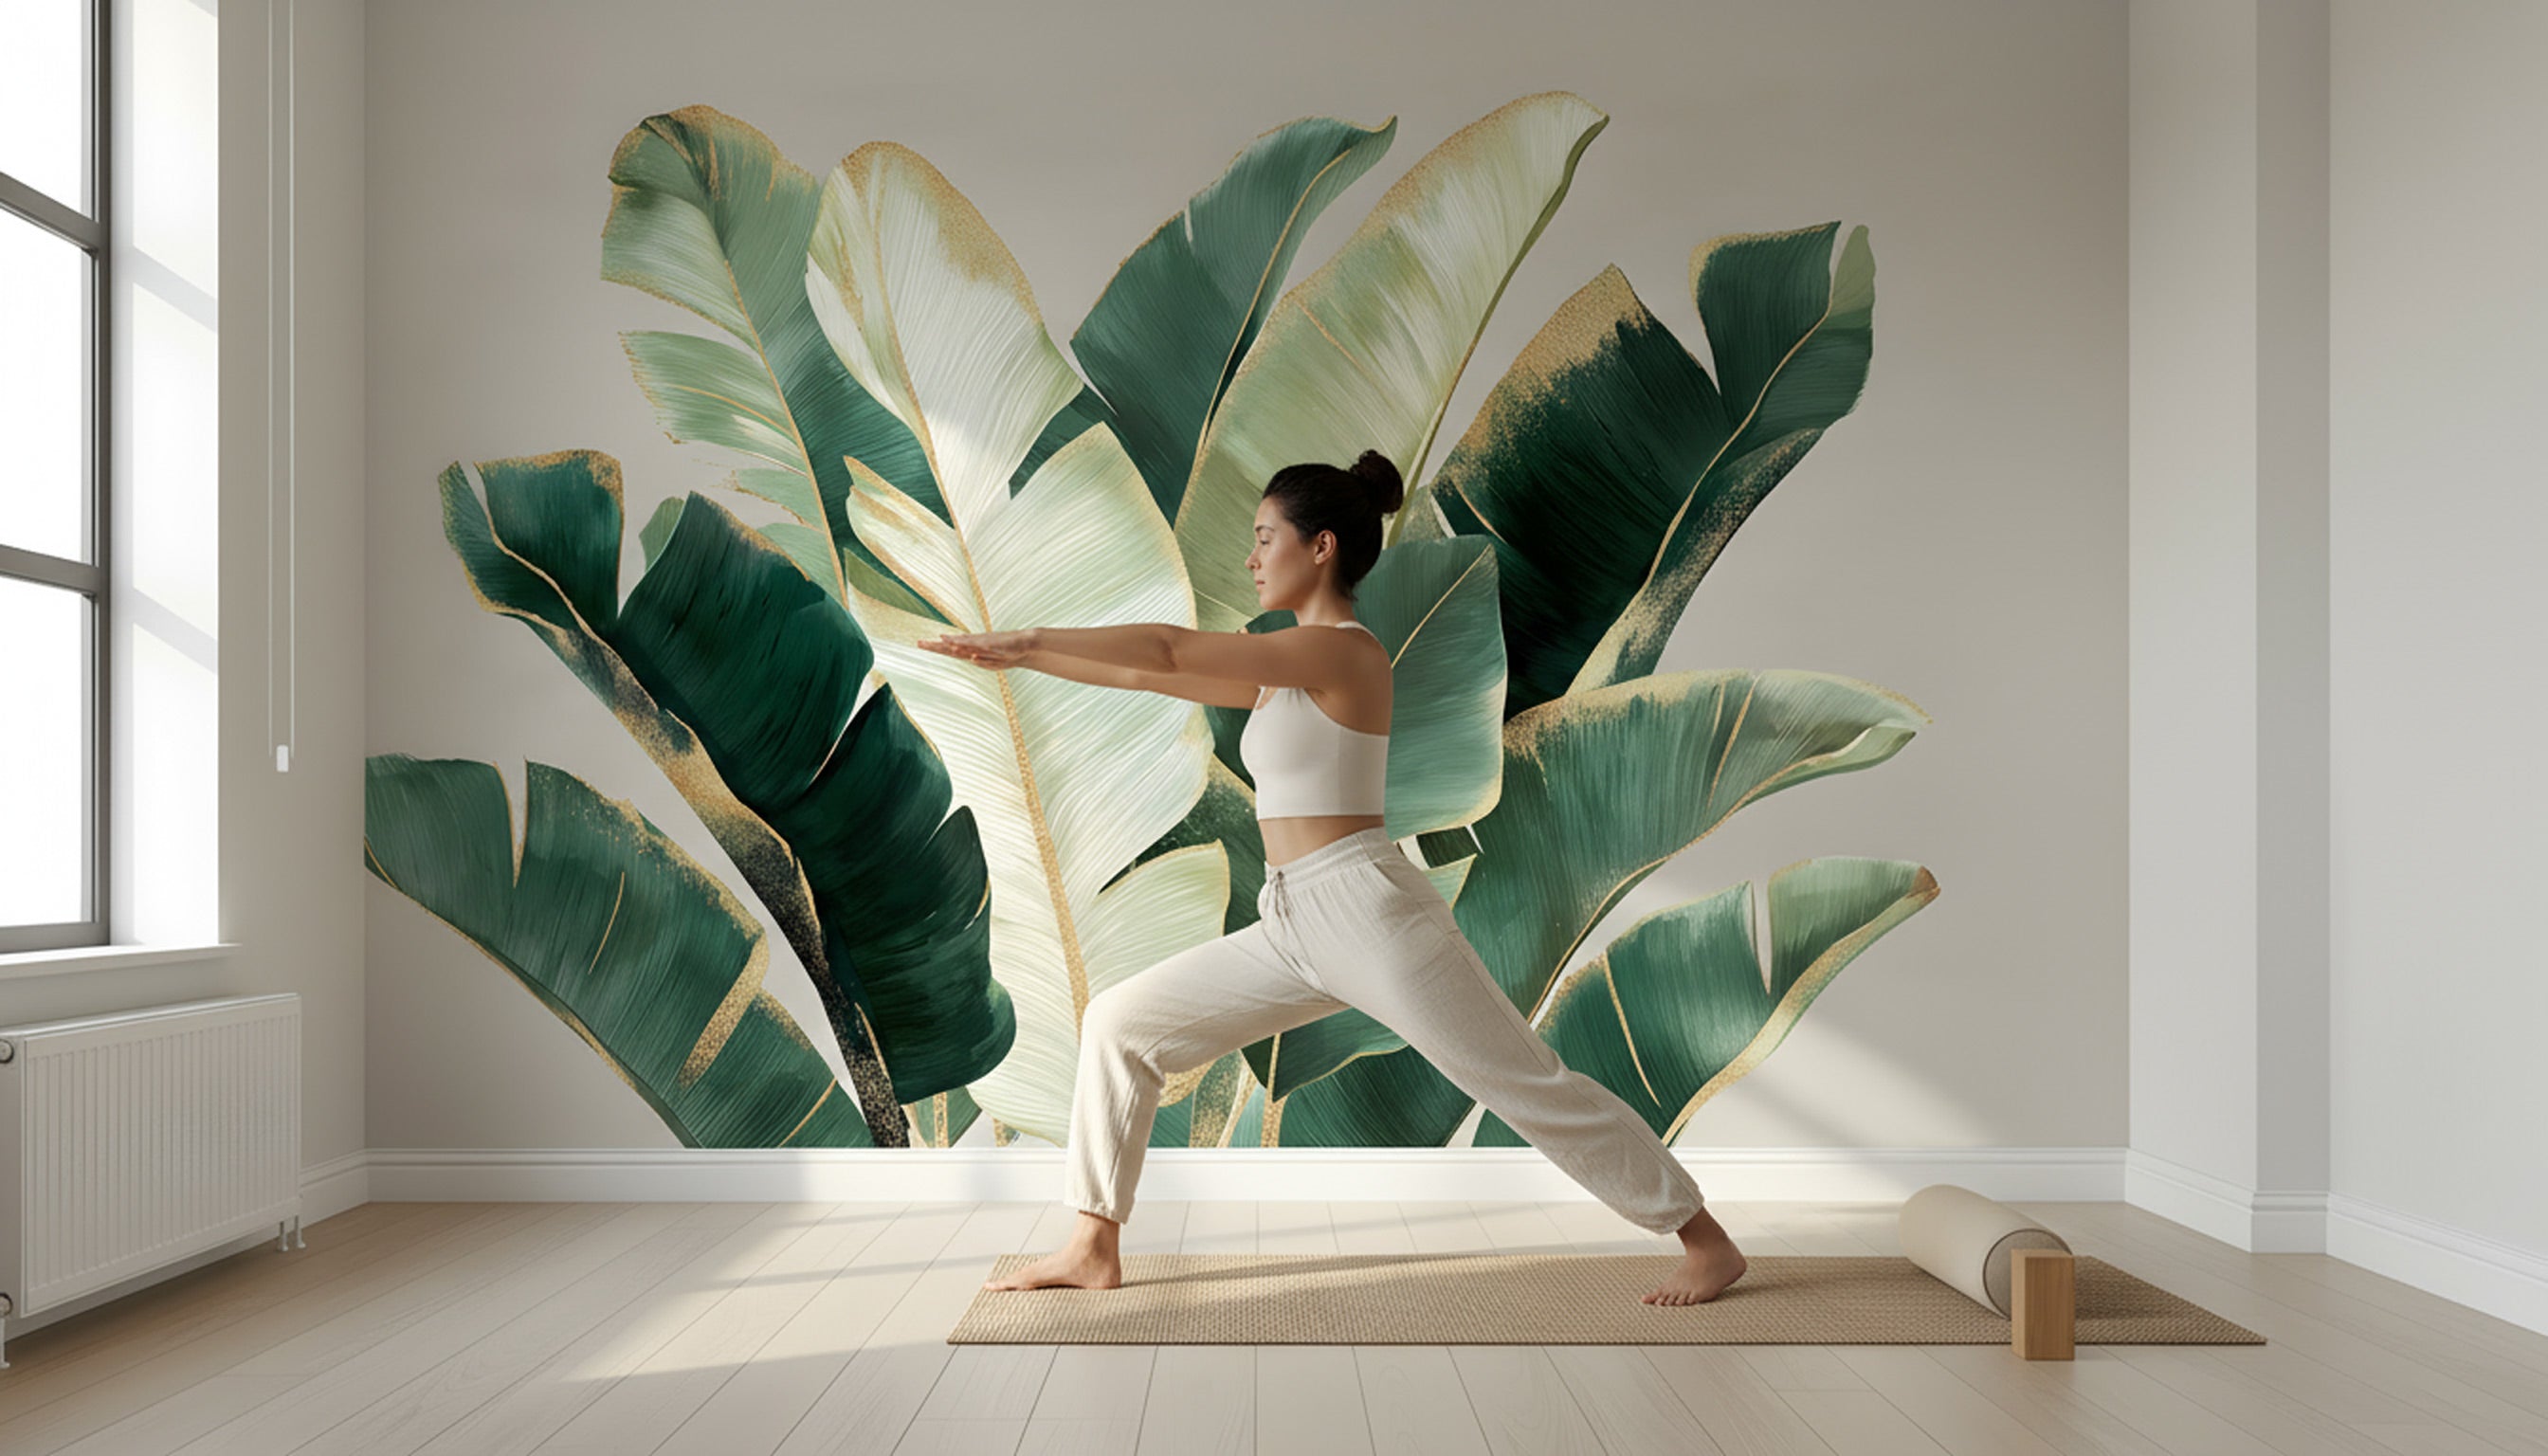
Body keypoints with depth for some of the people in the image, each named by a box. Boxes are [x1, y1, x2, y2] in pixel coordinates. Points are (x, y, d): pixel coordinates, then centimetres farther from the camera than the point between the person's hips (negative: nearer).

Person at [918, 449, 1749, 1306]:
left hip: (1368, 913, -9)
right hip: (1293, 929, 9)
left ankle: (1707, 1241, 15)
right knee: (1119, 1024, 8)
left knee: (1529, 1084, -1)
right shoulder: (1282, 671, 15)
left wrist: (1026, 639, -9)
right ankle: (1094, 1250, 17)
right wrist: (1024, 656, 12)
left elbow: (1168, 649, -16)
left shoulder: (1343, 652, -13)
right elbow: (1152, 677, 16)